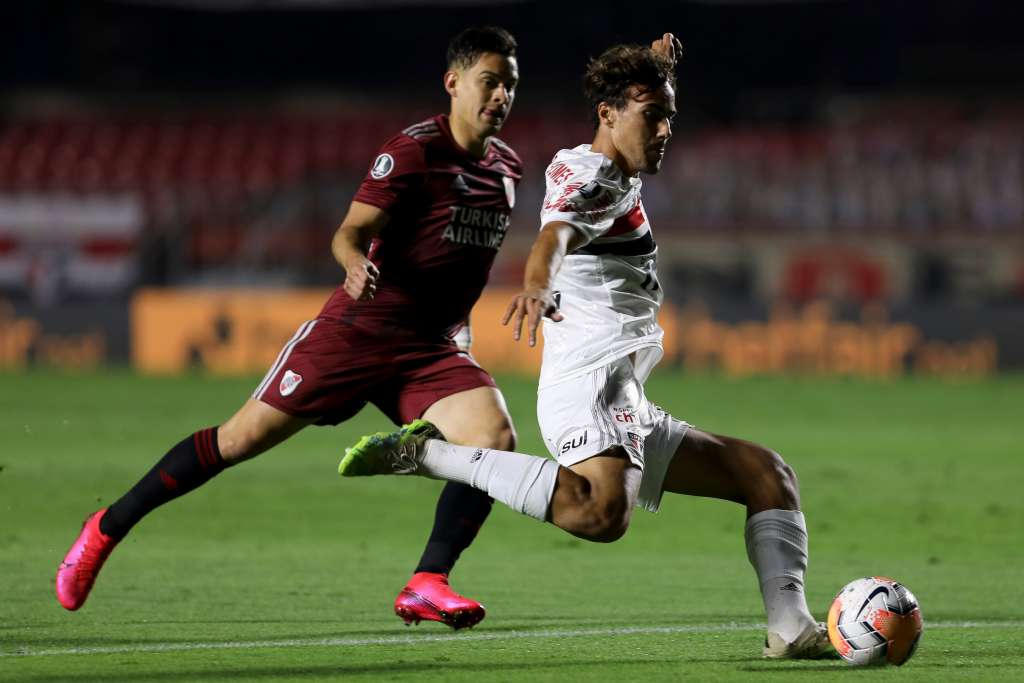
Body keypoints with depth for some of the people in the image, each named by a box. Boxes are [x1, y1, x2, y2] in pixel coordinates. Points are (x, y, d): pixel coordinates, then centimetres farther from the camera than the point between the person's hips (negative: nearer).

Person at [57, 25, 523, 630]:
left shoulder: (507, 167, 9)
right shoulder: (416, 149, -12)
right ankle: (107, 529, 13)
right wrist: (356, 263, -38)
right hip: (359, 328, -5)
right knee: (243, 437, -3)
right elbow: (353, 230, -19)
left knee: (497, 438, -21)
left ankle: (426, 585, -16)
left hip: (432, 351, 5)